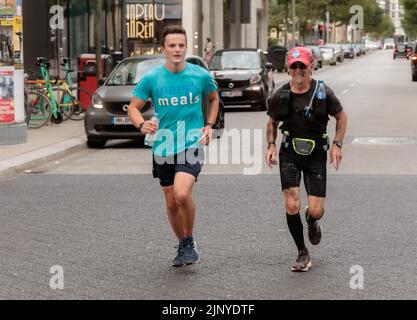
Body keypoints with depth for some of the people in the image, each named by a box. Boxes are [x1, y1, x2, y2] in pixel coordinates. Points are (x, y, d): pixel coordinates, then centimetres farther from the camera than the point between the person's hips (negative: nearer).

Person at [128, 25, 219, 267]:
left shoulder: (201, 75, -2)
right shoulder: (151, 78, -3)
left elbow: (214, 98, 18)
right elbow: (134, 107, 4)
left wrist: (209, 125, 5)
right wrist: (141, 124, -17)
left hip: (192, 144, -2)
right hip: (163, 147, 3)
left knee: (182, 193, -23)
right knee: (171, 202, 11)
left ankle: (190, 242, 0)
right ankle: (183, 246, 34)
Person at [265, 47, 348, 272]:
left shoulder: (323, 93, -7)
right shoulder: (281, 95, -2)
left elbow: (341, 117, 6)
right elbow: (272, 122, 15)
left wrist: (337, 145, -4)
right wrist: (271, 145, 1)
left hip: (316, 155, -1)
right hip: (289, 154, 1)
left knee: (316, 210, -5)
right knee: (292, 206, -12)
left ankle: (311, 222, 36)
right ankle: (302, 254, 6)